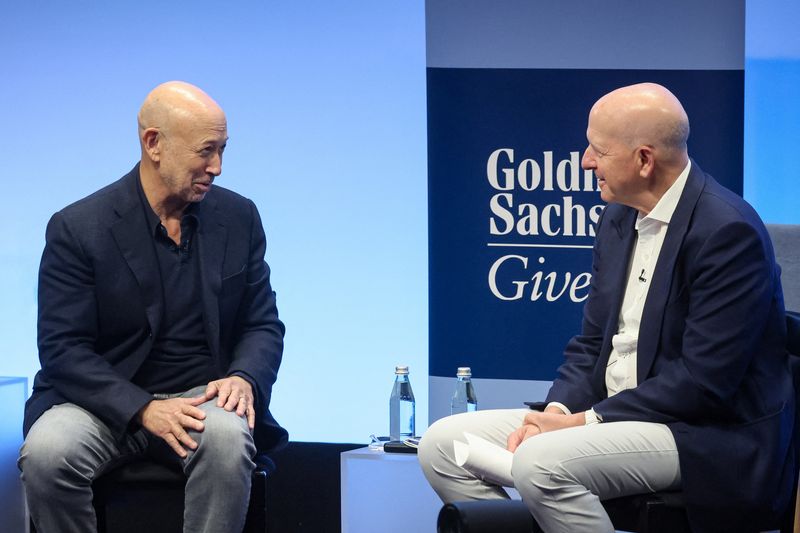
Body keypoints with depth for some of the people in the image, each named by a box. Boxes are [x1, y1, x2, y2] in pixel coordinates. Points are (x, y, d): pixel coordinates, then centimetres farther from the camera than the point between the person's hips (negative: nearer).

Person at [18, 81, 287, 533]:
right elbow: (63, 349, -10)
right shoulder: (77, 228, -6)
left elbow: (263, 324, 11)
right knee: (46, 453, -33)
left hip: (201, 395, 2)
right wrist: (143, 409, -25)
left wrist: (245, 378, -13)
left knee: (227, 438, -34)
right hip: (107, 400, -2)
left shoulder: (238, 218, 6)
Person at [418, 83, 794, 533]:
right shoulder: (619, 220, 11)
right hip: (615, 417, 9)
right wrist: (555, 412, -5)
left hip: (711, 438, -9)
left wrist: (587, 421, -18)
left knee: (541, 463, -32)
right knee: (443, 445, -2)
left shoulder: (727, 230, -17)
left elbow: (704, 380, -21)